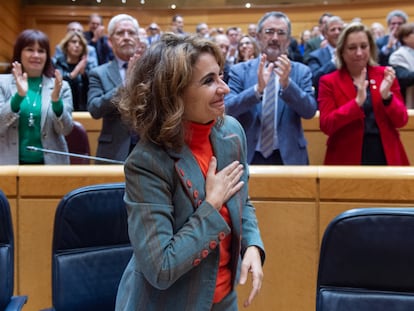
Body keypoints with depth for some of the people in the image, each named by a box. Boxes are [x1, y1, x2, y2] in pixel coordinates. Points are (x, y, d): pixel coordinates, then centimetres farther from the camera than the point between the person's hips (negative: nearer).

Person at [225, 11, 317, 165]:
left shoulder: (301, 71, 2)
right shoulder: (239, 70, 0)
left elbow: (310, 111, -10)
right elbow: (228, 109, -13)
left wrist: (287, 84, -24)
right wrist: (258, 88, -27)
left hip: (289, 157, 1)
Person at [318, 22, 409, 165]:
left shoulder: (385, 75, 4)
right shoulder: (329, 81, -2)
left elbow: (401, 121, 1)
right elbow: (326, 125, -11)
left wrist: (387, 96, -17)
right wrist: (357, 102, -23)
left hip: (387, 156, 2)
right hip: (348, 158, -2)